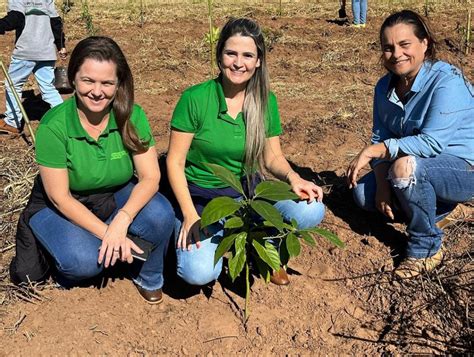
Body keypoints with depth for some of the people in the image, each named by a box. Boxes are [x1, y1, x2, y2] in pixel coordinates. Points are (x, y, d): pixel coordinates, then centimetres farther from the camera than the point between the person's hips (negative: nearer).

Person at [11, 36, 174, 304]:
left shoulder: (132, 116, -16)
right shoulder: (54, 126, -23)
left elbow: (150, 177, -17)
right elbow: (59, 197, -19)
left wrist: (121, 221, -33)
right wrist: (106, 233, -27)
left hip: (118, 197, 3)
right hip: (65, 208, -2)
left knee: (161, 216, -27)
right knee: (85, 260, -32)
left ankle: (149, 278, 3)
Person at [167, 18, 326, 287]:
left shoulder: (266, 101, -2)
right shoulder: (195, 98, -14)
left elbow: (272, 156, 6)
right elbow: (175, 162, -10)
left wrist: (293, 177, -16)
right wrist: (190, 215, -19)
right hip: (201, 196, -3)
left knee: (311, 210, -24)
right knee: (199, 272, -28)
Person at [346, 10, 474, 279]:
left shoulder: (447, 82, -24)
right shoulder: (385, 87, -1)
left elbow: (432, 143, -33)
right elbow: (380, 138, 0)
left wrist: (373, 151, -35)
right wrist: (382, 183, -15)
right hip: (423, 169, 8)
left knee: (406, 166, -35)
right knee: (364, 193, -4)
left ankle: (427, 248, -13)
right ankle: (440, 211, 13)